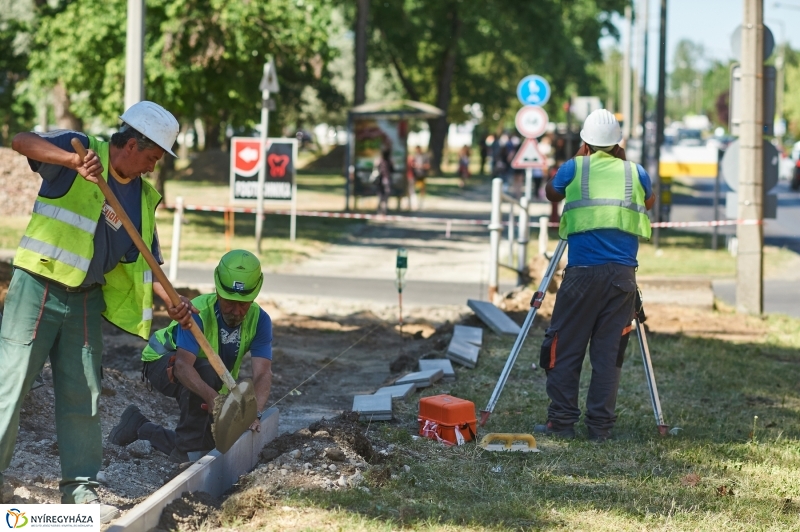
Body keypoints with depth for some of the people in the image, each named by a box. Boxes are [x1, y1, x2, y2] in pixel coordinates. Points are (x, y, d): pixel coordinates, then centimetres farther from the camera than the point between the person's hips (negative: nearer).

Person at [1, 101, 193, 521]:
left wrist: (171, 303, -4)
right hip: (37, 289, -6)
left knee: (82, 394, 8)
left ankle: (80, 486, 16)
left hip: (85, 300, 6)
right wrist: (76, 161, -39)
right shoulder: (80, 149, -9)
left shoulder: (143, 198, 8)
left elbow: (143, 263, 12)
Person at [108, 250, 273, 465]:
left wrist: (254, 413, -52)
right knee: (204, 371, -39)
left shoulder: (259, 320, -24)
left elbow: (263, 373, -34)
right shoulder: (199, 312, -36)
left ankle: (140, 427, 21)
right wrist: (212, 397, -66)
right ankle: (189, 447, -23)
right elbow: (183, 364, -49)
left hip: (213, 380, 6)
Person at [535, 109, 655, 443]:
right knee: (608, 352, 4)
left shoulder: (574, 169, 5)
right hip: (623, 275, 2)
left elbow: (551, 193, 27)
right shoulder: (635, 173, 10)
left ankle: (561, 422, 4)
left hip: (582, 273, -2)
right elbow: (649, 203, 32)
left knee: (565, 349, 5)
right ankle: (600, 426, 3)